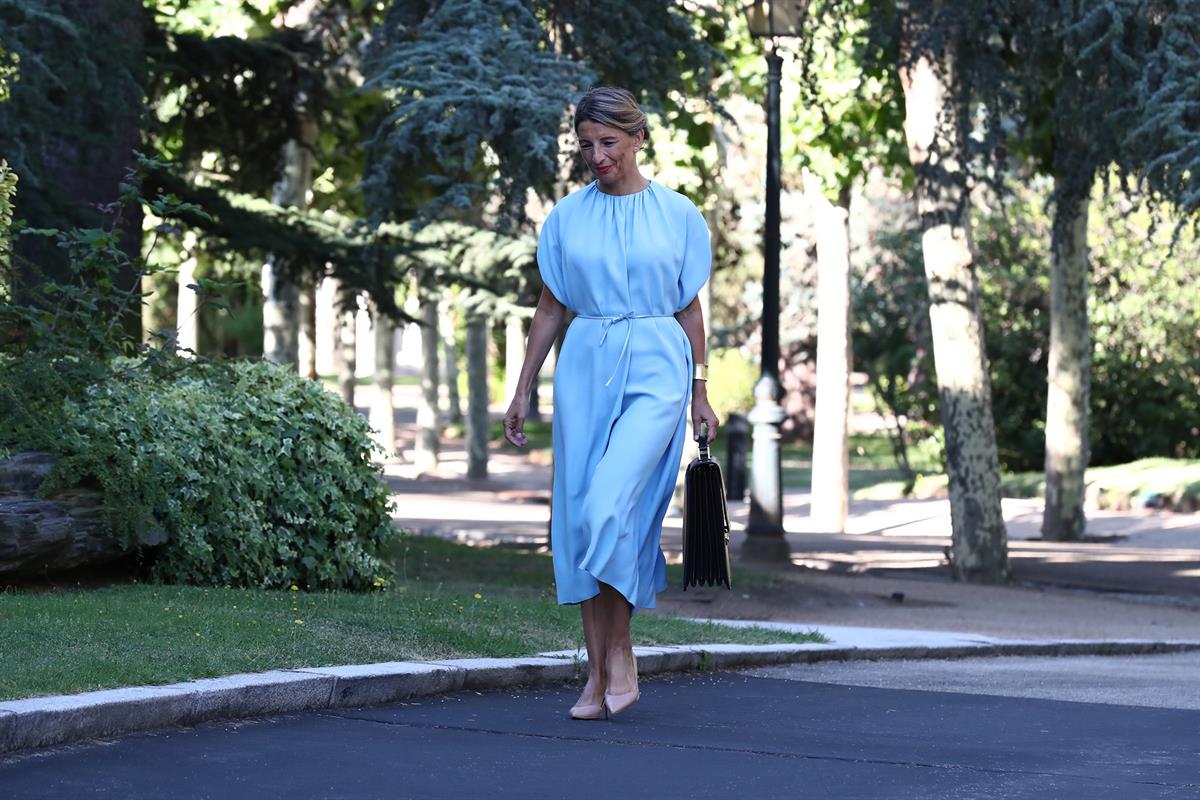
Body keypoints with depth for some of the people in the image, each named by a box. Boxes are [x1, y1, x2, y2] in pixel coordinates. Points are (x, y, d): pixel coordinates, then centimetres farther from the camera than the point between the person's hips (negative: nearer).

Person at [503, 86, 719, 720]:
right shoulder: (566, 217, 7)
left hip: (655, 366, -3)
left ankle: (620, 651, -5)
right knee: (579, 516, -1)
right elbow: (549, 309, 12)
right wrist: (522, 392, 9)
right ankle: (598, 673, 6)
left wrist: (700, 395, 8)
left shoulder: (677, 214, 4)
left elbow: (690, 309, 9)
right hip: (585, 366, 3)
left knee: (611, 504, -21)